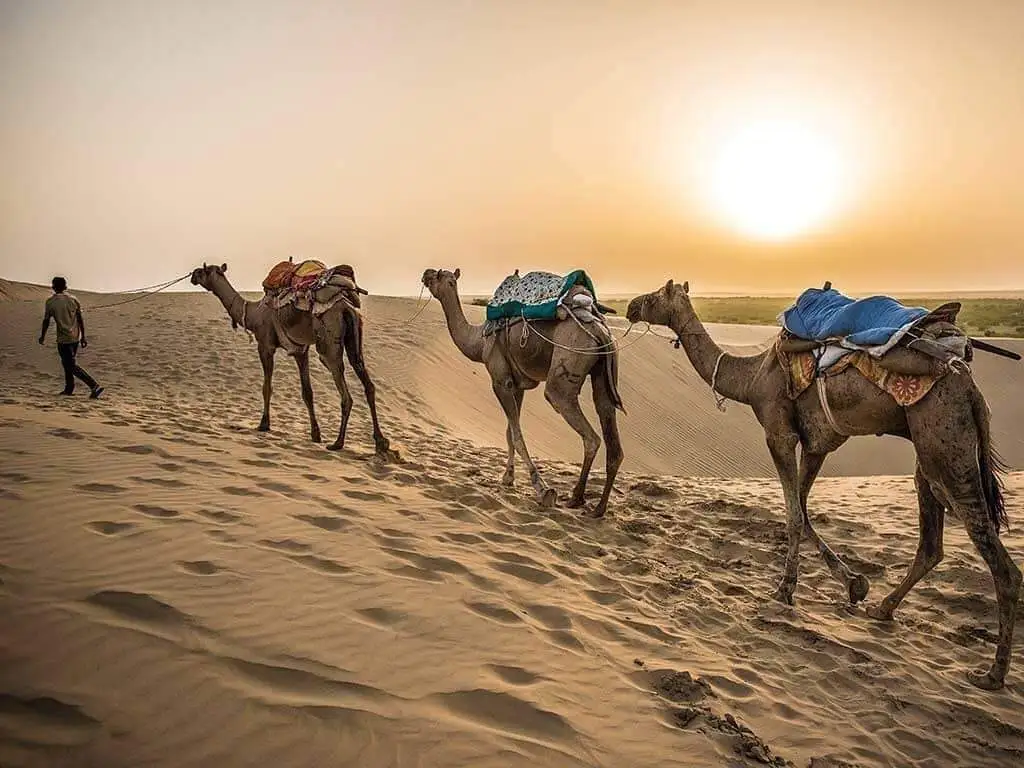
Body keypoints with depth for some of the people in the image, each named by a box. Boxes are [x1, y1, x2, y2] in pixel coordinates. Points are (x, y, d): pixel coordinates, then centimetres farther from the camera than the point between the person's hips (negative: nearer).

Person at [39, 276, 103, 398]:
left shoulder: (50, 302, -6)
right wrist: (83, 337, 8)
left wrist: (43, 336, 15)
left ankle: (94, 386, -18)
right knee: (67, 362, 22)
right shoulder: (73, 299, 4)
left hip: (63, 339, -6)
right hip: (76, 338, 6)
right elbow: (80, 319, 3)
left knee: (71, 366, -5)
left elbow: (46, 321, 1)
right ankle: (69, 388, 27)